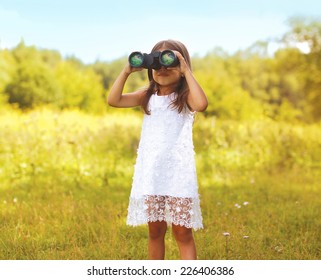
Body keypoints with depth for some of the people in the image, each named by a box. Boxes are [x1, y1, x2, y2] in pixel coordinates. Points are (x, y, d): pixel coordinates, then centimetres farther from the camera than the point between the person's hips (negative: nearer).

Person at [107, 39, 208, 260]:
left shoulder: (185, 97, -3)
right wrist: (127, 71, -8)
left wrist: (187, 72, -23)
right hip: (150, 174, 4)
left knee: (182, 232, 1)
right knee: (155, 231, 14)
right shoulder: (148, 97, 8)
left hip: (178, 173, -4)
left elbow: (202, 104, -27)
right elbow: (114, 100, -2)